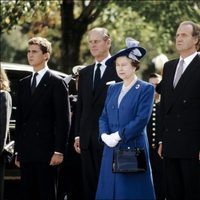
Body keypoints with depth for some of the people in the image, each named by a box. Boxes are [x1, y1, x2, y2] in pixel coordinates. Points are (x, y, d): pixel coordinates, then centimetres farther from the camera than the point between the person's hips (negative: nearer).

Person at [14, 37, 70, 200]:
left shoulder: (57, 83, -2)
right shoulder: (23, 84, 16)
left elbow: (63, 119, -6)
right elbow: (19, 119, 17)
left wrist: (59, 151, -13)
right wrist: (18, 151, 12)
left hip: (46, 152, -6)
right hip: (26, 152, 6)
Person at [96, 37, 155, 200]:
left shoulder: (146, 89, -4)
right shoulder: (113, 89, 15)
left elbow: (142, 119, -13)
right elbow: (104, 116, 13)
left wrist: (118, 136, -15)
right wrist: (105, 135, -6)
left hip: (133, 148, -6)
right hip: (111, 150, 6)